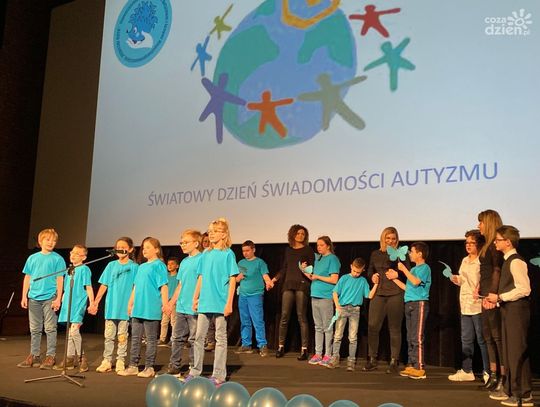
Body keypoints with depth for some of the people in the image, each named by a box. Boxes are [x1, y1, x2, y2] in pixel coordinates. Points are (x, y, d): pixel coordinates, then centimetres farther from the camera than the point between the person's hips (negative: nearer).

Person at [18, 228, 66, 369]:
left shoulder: (57, 259, -1)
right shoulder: (32, 258, 10)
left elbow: (60, 279, -3)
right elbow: (27, 278, 13)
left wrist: (58, 298, -9)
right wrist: (24, 296, 7)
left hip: (49, 298, -4)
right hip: (33, 298, 4)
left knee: (50, 328, -1)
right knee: (34, 329, 11)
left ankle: (51, 356, 5)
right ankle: (34, 355, 20)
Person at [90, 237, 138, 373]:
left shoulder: (134, 267, -1)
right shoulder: (112, 265, 8)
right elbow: (104, 285, 7)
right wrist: (95, 303, 4)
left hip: (125, 307, -3)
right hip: (111, 306, 3)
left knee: (122, 336, 4)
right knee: (109, 335, 7)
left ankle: (120, 362, 12)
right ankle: (107, 361, 15)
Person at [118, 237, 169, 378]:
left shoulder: (159, 265, -6)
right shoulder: (141, 267, 17)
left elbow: (163, 286, -12)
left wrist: (165, 303, -18)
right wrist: (130, 303, 19)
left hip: (151, 309, -8)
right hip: (137, 309, 8)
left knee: (151, 339, 1)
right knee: (135, 338, 11)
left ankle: (149, 368, 8)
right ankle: (133, 366, 18)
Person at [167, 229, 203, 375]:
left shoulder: (201, 259, -8)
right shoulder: (184, 262, 16)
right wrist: (172, 302, 19)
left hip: (194, 308, -8)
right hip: (181, 307, 8)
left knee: (193, 339, 0)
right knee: (177, 338, 11)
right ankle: (174, 367, 20)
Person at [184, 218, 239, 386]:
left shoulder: (228, 254, -4)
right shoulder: (206, 254, 11)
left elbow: (232, 279, -7)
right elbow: (201, 278, 15)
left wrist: (229, 303, -13)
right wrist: (195, 298, 11)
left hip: (220, 302, -5)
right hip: (204, 302, 5)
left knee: (220, 338, 3)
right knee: (199, 336, 10)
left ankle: (219, 375, 9)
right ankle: (195, 371, 20)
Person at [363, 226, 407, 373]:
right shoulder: (375, 254, 15)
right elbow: (369, 271, 22)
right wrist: (372, 276, 1)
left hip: (395, 294, -3)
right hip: (378, 294, 3)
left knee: (394, 328, 2)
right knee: (372, 327, 0)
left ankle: (394, 361, 10)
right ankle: (372, 360, 12)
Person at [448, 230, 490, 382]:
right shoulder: (465, 261, 14)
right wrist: (456, 279, 3)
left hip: (478, 305, -8)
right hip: (465, 306, 8)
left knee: (482, 340, 0)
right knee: (466, 340, 13)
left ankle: (487, 372, 11)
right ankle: (466, 371, 22)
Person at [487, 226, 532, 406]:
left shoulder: (516, 261, -15)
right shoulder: (508, 261, 15)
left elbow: (524, 289, -23)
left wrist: (500, 297, -18)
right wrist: (497, 299, 9)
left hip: (517, 310, -10)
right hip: (509, 310, 10)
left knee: (517, 352, -5)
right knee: (509, 351, 16)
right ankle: (510, 390, 26)